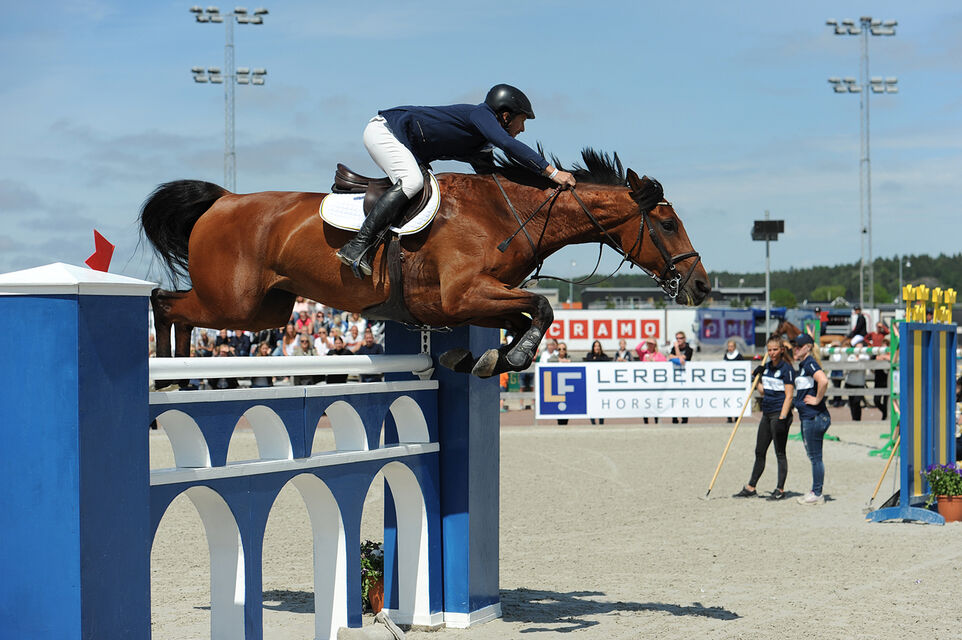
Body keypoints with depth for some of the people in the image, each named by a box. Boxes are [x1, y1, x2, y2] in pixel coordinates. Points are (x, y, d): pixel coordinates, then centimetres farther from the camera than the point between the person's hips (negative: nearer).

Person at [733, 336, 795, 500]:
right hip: (767, 414, 8)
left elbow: (789, 396, -15)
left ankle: (780, 489, 6)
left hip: (780, 414, -8)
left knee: (780, 453, -1)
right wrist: (756, 378, 8)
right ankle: (751, 487, 17)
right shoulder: (767, 367, 12)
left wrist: (782, 419, -21)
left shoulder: (786, 369, -11)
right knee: (759, 452, 11)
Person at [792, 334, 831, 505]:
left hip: (814, 417, -10)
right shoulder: (802, 365, 16)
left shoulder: (810, 363, -14)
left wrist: (818, 399, -21)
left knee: (815, 457, -4)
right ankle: (815, 492, 22)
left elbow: (823, 380, -32)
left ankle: (817, 494, 2)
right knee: (813, 456, 15)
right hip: (807, 417, 10)